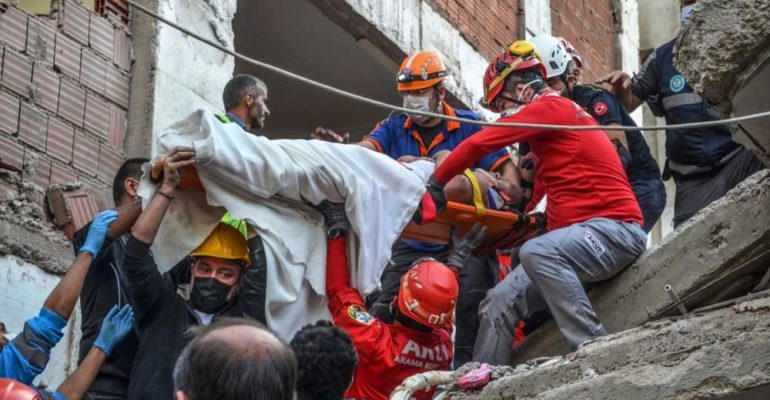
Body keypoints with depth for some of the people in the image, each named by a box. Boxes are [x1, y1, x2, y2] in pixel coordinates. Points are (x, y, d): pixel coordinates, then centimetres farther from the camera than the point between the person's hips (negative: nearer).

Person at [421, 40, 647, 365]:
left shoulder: (549, 107, -5)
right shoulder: (562, 113, 24)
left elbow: (478, 143, -6)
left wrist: (436, 184, 4)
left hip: (615, 227, -10)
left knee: (535, 252, -36)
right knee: (500, 303, 0)